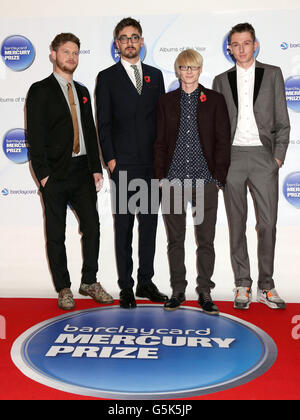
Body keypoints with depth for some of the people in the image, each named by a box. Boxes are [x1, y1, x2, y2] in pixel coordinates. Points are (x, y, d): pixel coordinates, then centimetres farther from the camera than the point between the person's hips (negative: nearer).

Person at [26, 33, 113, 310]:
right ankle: (63, 288, 18)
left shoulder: (82, 92, 16)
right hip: (55, 175, -5)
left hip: (83, 172, 5)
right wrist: (43, 174, -15)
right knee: (56, 234, 5)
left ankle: (89, 282, 23)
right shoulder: (40, 91, -2)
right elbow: (35, 135, -8)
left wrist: (96, 168, 8)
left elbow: (90, 132, 16)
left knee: (92, 227, 6)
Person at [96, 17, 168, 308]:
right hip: (123, 164, -3)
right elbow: (103, 123, 0)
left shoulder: (155, 75, 14)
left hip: (153, 163, 4)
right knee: (123, 226, 3)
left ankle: (146, 282, 21)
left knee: (149, 224, 9)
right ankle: (126, 287, 12)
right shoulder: (107, 77, 4)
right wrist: (110, 159, -9)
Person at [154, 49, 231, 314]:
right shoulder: (166, 101, 9)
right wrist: (161, 176, 1)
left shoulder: (215, 100, 6)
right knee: (175, 239, 8)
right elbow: (160, 141, 9)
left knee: (206, 239, 3)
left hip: (205, 180, -1)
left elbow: (223, 141, 3)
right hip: (174, 180, 1)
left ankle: (205, 292, 17)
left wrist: (219, 177, -3)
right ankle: (178, 290, 21)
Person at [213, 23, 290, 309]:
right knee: (237, 224, 4)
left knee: (268, 224, -3)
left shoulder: (272, 74, 11)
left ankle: (266, 287, 10)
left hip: (263, 156, -1)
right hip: (232, 157, 1)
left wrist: (278, 156, -3)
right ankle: (242, 285, 14)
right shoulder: (221, 80, 13)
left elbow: (282, 121, 7)